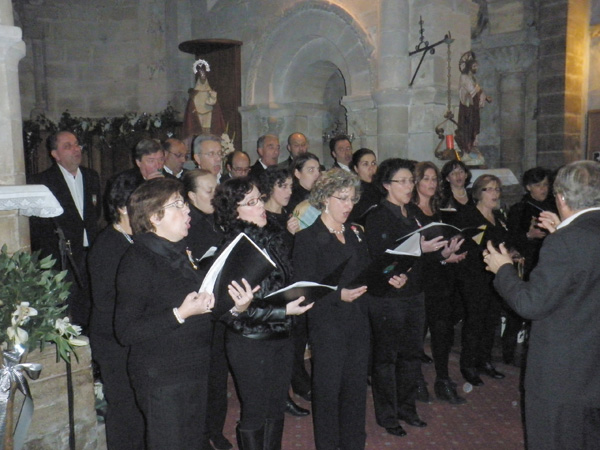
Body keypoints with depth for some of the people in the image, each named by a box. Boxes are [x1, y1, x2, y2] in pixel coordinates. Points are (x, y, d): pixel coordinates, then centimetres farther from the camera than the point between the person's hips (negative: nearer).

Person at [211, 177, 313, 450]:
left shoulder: (271, 239, 3)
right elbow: (230, 309, -20)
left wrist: (300, 299, -4)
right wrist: (284, 311, -23)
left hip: (280, 336, 7)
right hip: (251, 343, -6)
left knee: (277, 408, 19)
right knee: (255, 414, 10)